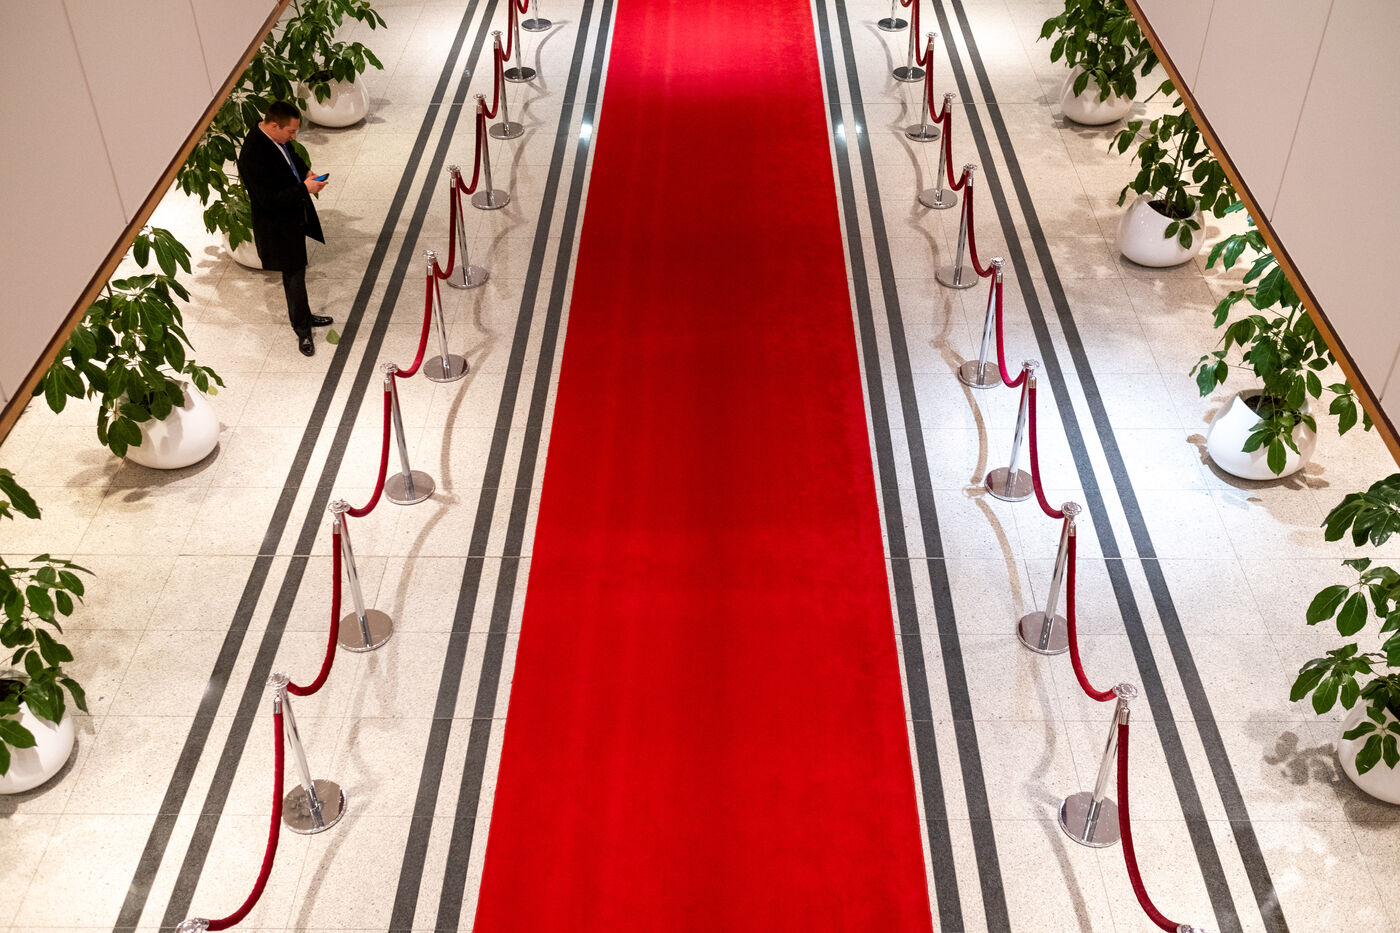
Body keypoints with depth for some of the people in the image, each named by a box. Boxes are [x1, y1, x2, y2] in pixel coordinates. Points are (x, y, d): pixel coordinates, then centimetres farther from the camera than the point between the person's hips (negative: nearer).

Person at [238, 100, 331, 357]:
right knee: (294, 276, 6)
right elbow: (269, 200, -30)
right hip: (278, 226, -9)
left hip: (294, 215, 9)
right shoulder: (254, 156, -33)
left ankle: (302, 316, 43)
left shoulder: (277, 136, -6)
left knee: (296, 271, 24)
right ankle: (302, 329, 24)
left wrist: (305, 172, -2)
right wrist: (305, 188, -29)